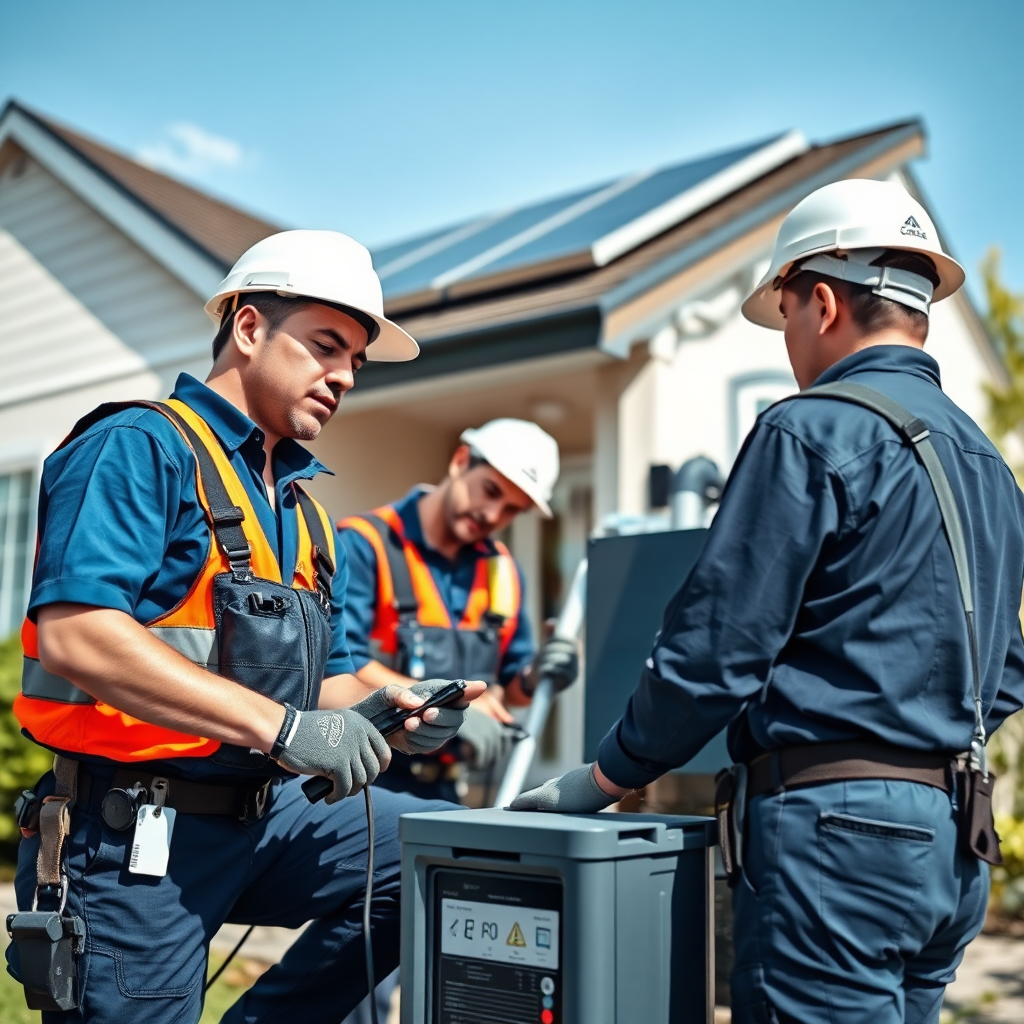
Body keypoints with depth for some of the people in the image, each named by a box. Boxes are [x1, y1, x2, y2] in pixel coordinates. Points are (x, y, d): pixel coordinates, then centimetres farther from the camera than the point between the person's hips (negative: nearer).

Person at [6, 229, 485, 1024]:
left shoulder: (304, 510, 16)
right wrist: (281, 726, -25)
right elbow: (73, 636, -25)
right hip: (132, 838, -7)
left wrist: (377, 709, -3)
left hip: (260, 820, 8)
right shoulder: (142, 449, -11)